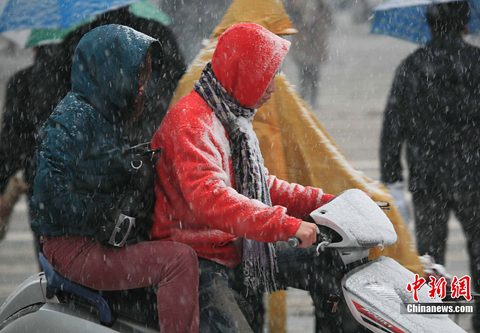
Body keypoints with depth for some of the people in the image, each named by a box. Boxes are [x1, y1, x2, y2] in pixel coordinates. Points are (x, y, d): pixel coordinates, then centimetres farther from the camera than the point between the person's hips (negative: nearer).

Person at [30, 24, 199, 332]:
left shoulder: (107, 118, 15)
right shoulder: (74, 116, -15)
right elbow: (50, 191, -23)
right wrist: (109, 218, -19)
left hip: (104, 239, 11)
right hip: (74, 248, -11)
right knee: (179, 259, -23)